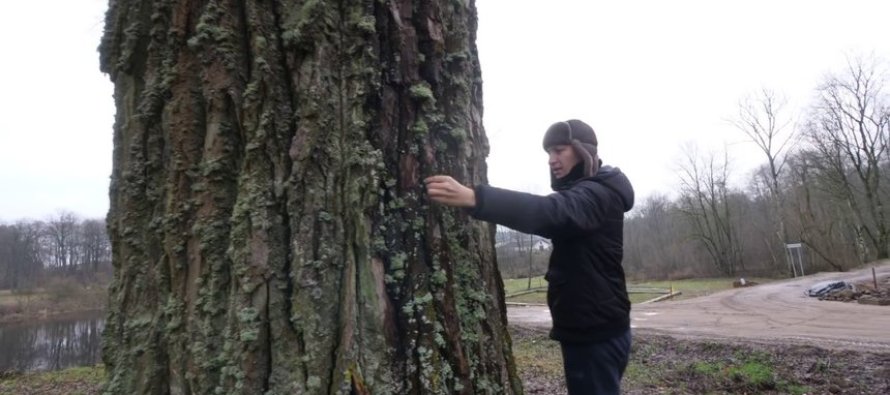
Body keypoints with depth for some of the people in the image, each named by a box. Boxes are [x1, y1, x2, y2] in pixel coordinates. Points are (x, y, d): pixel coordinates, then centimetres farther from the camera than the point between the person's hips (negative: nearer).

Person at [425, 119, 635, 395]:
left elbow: (550, 211, -37)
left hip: (596, 334, -10)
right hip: (592, 329, 10)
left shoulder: (598, 196, -19)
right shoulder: (582, 194, 16)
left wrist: (473, 198, -52)